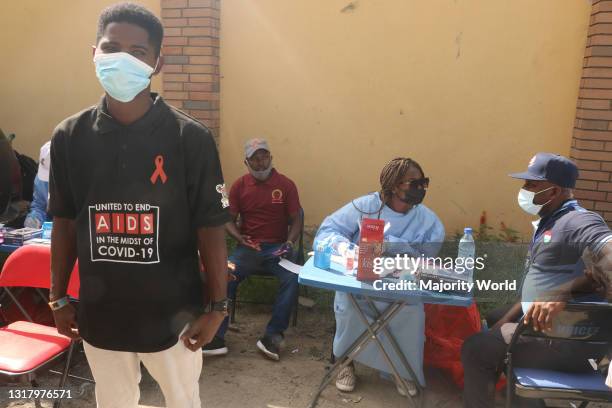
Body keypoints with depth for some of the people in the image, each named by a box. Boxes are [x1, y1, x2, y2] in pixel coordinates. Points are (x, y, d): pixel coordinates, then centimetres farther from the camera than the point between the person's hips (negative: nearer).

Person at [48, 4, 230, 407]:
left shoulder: (191, 138, -13)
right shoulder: (69, 137, -4)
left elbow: (210, 228, -10)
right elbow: (65, 223, 5)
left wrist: (217, 307, -9)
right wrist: (58, 298, 8)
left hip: (172, 315, -2)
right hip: (99, 315, 3)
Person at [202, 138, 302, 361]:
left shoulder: (286, 185, 1)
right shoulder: (239, 186, 4)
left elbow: (296, 220, 2)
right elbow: (229, 220, 7)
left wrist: (289, 243, -16)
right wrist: (239, 238, -14)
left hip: (277, 247, -1)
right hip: (248, 247, 1)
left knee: (292, 278, -29)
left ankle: (273, 336, -20)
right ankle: (217, 336, -20)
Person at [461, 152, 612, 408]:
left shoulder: (578, 221, -17)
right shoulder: (548, 224, 14)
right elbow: (535, 289, 16)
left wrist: (562, 296, -41)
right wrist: (501, 326, 10)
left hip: (571, 339, -10)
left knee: (475, 349, -12)